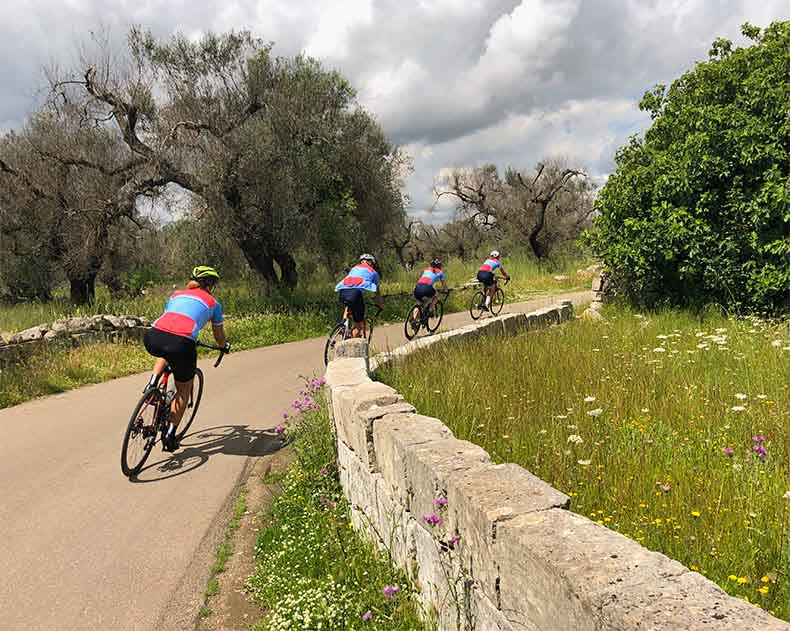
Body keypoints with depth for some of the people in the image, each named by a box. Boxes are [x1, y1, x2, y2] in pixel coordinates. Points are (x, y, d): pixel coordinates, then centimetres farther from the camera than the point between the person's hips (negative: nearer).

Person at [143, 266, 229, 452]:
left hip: (153, 338, 3)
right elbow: (219, 336, 35)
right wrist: (225, 346, 58)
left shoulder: (176, 294, 32)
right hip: (181, 344, -3)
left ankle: (153, 382, 19)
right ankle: (170, 436, 19)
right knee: (184, 389, 21)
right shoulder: (213, 303, 24)